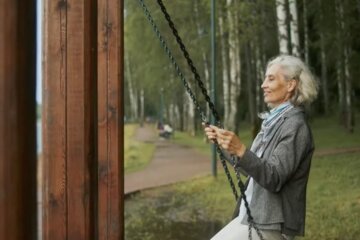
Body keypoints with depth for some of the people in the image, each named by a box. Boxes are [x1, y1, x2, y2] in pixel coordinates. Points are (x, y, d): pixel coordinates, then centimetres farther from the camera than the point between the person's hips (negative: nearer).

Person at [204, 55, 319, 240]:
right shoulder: (275, 121, 12)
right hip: (252, 216, 9)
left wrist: (240, 150, -36)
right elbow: (252, 165, 18)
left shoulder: (295, 126, -16)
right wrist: (226, 144, 10)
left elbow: (274, 179, -25)